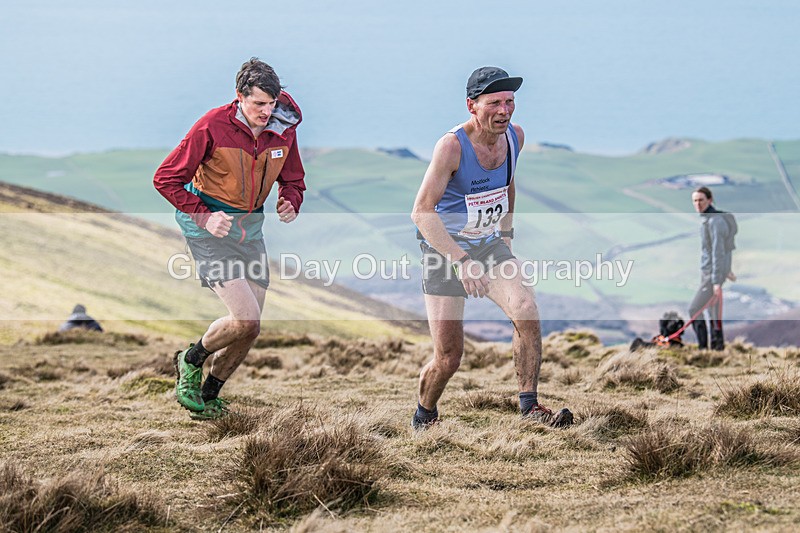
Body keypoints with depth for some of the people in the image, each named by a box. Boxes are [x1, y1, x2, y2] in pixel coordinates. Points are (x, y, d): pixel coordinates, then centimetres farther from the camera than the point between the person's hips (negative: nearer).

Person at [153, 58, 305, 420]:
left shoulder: (283, 130, -4)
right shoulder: (213, 126, -19)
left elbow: (293, 180, 14)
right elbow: (165, 179, -13)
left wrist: (290, 203, -9)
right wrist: (203, 215, -23)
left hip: (250, 227, 6)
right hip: (209, 227, -6)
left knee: (249, 329, 6)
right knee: (246, 320, -18)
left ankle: (209, 395, 28)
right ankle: (191, 361, 11)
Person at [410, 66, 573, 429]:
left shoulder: (515, 136, -2)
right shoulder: (452, 145, -22)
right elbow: (421, 212, -24)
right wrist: (461, 261, -31)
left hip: (490, 246, 5)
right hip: (445, 250, -5)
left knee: (527, 311, -21)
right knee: (449, 357, -5)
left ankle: (529, 405, -11)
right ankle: (424, 418, 23)